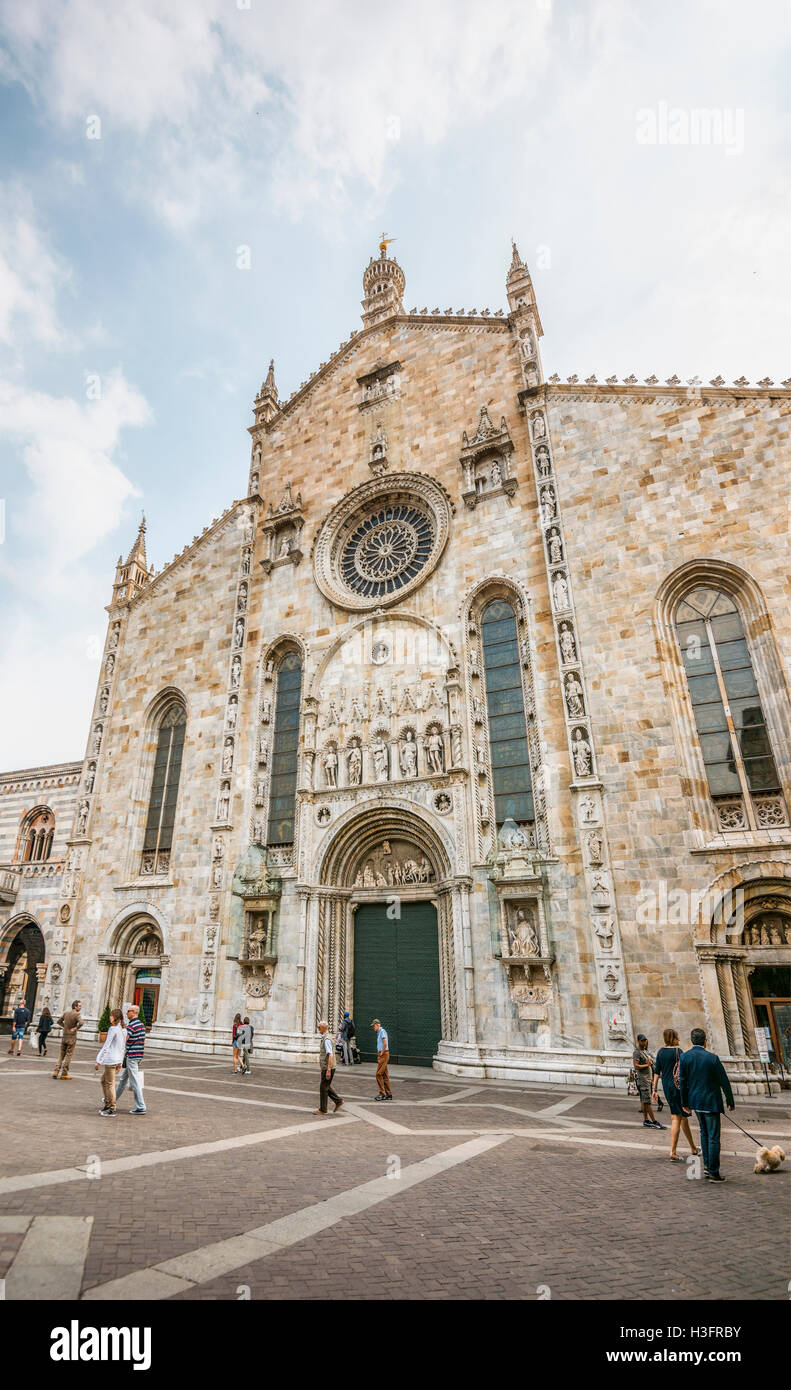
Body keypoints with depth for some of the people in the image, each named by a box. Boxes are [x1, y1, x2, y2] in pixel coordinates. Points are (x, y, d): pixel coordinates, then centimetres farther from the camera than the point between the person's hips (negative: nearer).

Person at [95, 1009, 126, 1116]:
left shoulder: (113, 1029, -15)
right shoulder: (124, 1030, 11)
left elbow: (106, 1046, -17)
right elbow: (123, 1048, 16)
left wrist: (98, 1061, -10)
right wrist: (120, 1063, 22)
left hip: (110, 1059, -8)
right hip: (117, 1059, 8)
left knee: (110, 1084, 1)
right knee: (103, 1080, 22)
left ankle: (112, 1109, 7)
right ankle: (107, 1104, 27)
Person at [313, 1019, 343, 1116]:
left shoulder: (327, 1039, -20)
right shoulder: (324, 1038, 12)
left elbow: (330, 1055, -26)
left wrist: (328, 1070, -27)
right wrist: (321, 1068, 26)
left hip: (328, 1068, -9)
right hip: (325, 1067, 9)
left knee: (323, 1087, 1)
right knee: (326, 1087, 15)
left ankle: (322, 1110, 12)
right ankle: (338, 1101, 20)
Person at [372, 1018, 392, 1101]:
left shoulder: (382, 1031, -12)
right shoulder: (379, 1033, 18)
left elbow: (385, 1044, -21)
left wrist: (381, 1054, -16)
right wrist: (379, 1055, 15)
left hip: (383, 1054, -9)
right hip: (380, 1055, 9)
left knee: (379, 1074, -10)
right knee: (384, 1075, 10)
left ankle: (382, 1093, -7)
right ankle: (388, 1094, 14)